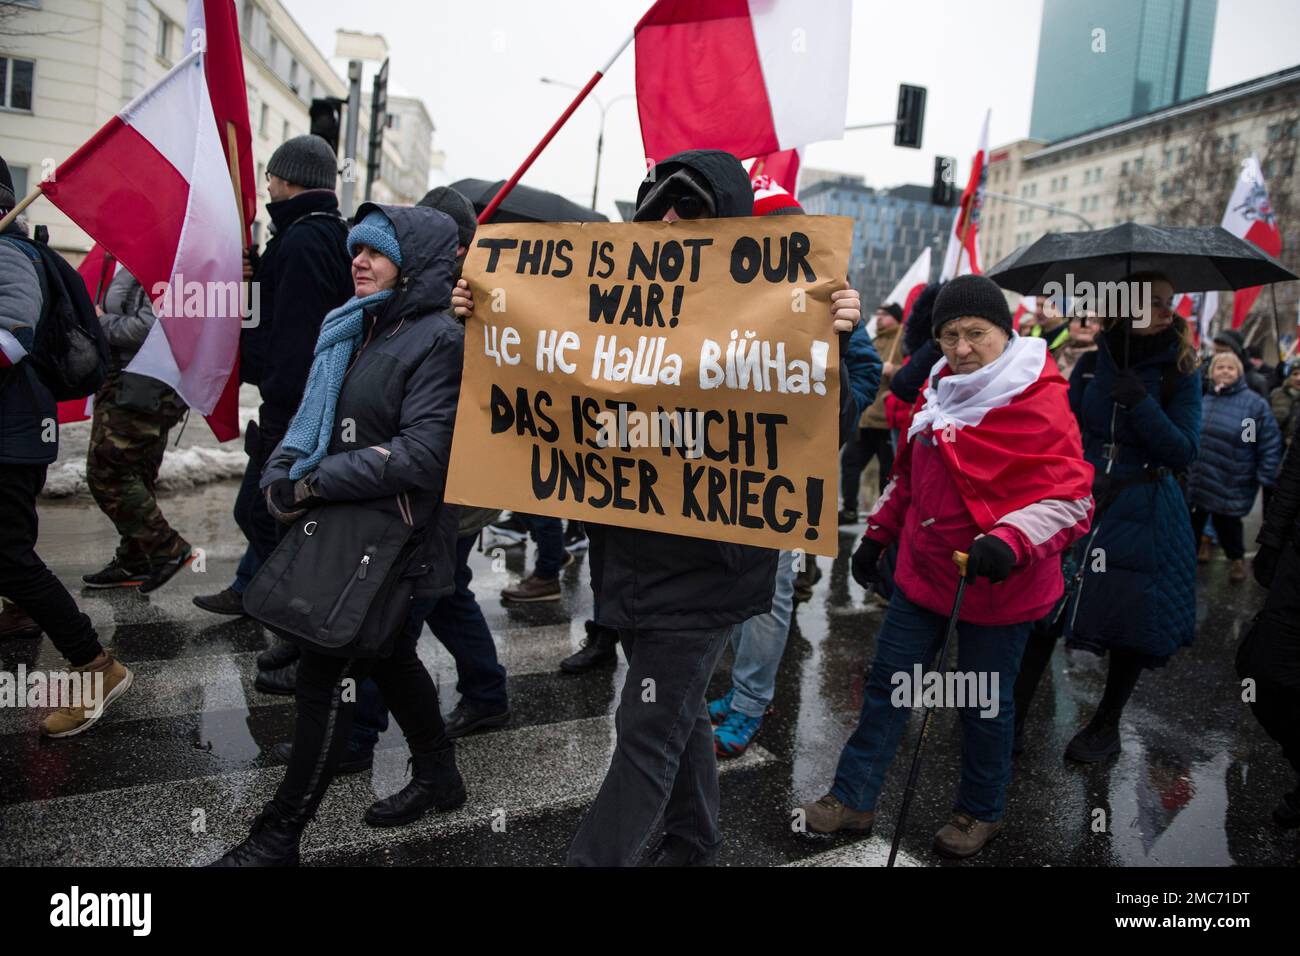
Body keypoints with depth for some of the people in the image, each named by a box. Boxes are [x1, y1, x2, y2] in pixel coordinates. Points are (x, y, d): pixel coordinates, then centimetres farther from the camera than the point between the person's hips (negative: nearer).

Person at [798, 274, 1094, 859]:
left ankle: (981, 812, 34)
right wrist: (878, 534, 19)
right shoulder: (941, 391, 6)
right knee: (887, 684, 12)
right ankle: (853, 798, 25)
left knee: (984, 703, 11)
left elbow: (1071, 500, -21)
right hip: (922, 570, 7)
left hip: (994, 586, -6)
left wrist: (1009, 541, -36)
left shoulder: (1041, 405, -17)